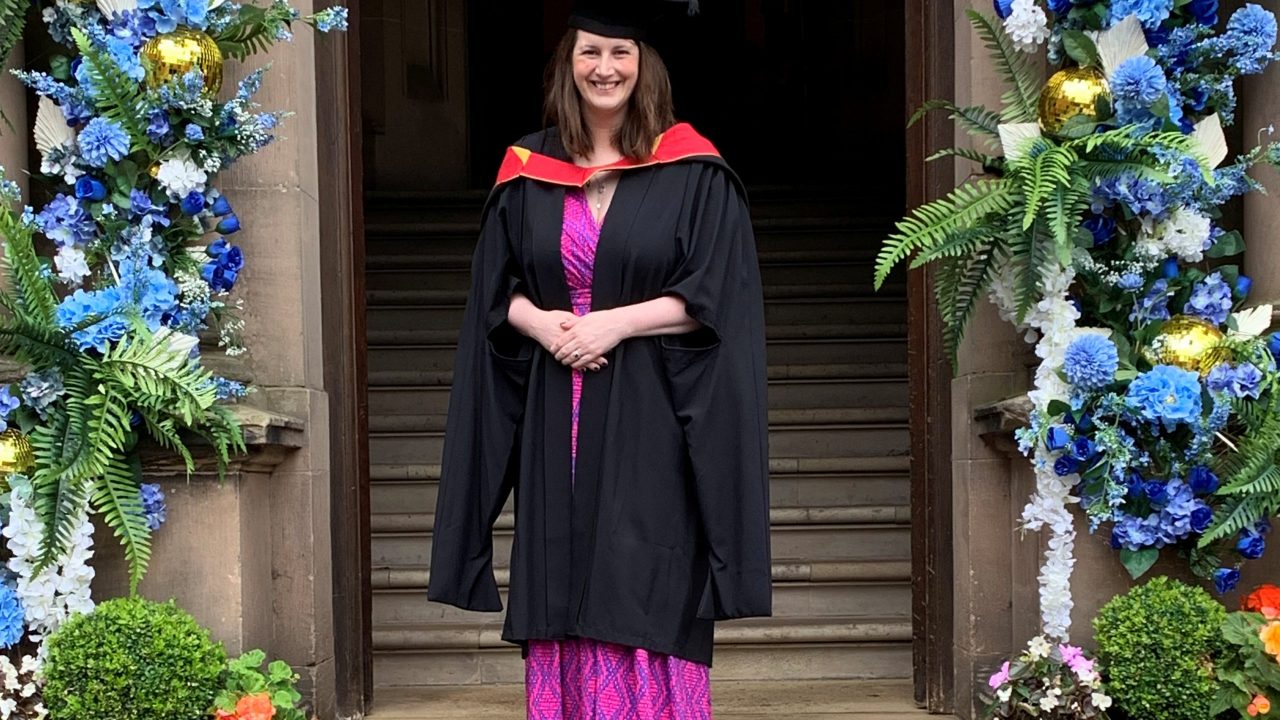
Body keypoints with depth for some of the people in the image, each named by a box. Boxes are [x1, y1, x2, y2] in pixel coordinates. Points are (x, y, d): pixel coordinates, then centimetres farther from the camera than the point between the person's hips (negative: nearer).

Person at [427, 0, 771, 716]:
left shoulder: (692, 170, 0)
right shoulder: (528, 170, 10)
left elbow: (715, 295, -5)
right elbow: (498, 291, 12)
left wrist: (615, 323, -15)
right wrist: (539, 323, -9)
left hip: (651, 423, -3)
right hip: (556, 422, 3)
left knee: (648, 603, -5)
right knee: (562, 603, 4)